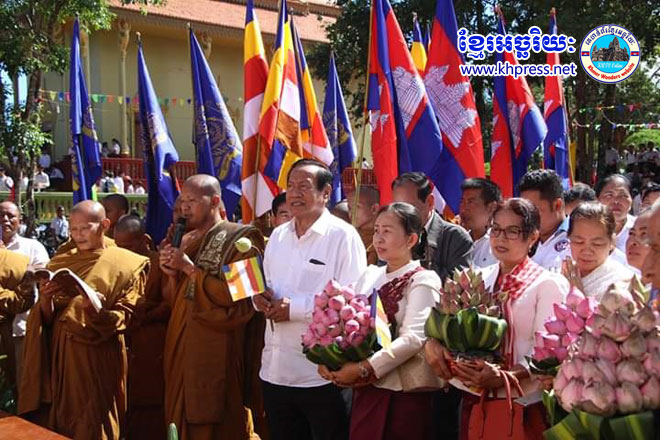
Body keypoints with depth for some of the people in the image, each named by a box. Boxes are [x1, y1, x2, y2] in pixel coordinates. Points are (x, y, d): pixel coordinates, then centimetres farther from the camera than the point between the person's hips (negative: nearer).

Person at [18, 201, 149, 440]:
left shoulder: (128, 264, -2)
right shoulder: (60, 263, 10)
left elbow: (123, 318, -7)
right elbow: (47, 318, 8)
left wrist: (97, 310, -26)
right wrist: (45, 300, -13)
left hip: (99, 358, -4)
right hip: (59, 354, 4)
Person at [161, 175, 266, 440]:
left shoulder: (242, 239, -7)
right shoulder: (186, 241, 15)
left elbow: (237, 295, -17)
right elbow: (176, 302, 17)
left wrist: (190, 269, -14)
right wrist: (172, 275, -3)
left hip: (220, 352, -7)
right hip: (184, 347, 7)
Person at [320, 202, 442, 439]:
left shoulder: (423, 280, -7)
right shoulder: (369, 276, 11)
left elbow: (414, 338, -19)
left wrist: (363, 368, -23)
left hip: (404, 393, -5)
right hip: (366, 389, 5)